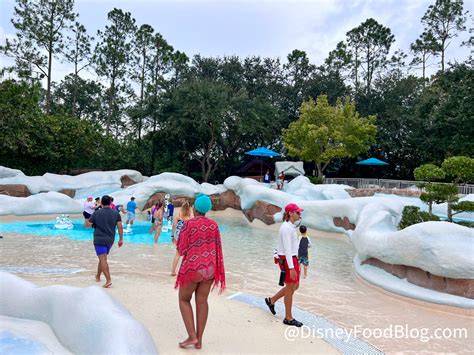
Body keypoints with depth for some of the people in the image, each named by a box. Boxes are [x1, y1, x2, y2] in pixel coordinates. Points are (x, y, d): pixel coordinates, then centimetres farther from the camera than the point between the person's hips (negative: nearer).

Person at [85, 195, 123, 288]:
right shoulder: (116, 213, 0)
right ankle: (98, 276, 38)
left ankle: (108, 280, -18)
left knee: (103, 259, -7)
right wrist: (121, 239, 1)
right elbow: (120, 227, -4)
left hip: (99, 240, -4)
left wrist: (93, 224, 22)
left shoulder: (96, 213, -6)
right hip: (110, 240, 4)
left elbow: (87, 225, 0)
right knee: (102, 258, 21)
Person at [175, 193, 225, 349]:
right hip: (209, 267, 5)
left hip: (192, 267, -4)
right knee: (202, 301, 12)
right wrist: (217, 270, 13)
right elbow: (217, 248, 4)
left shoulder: (189, 223, -13)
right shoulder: (213, 225, 1)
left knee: (184, 299, 15)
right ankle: (199, 339, 19)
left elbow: (181, 249, -9)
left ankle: (192, 336, 10)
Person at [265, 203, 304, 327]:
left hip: (292, 259, 10)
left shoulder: (290, 227, 11)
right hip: (287, 261, -10)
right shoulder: (286, 228, -20)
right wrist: (291, 268, -24)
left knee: (295, 286, 18)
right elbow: (287, 249, -23)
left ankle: (272, 300, 31)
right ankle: (288, 318, 18)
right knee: (290, 289, 3)